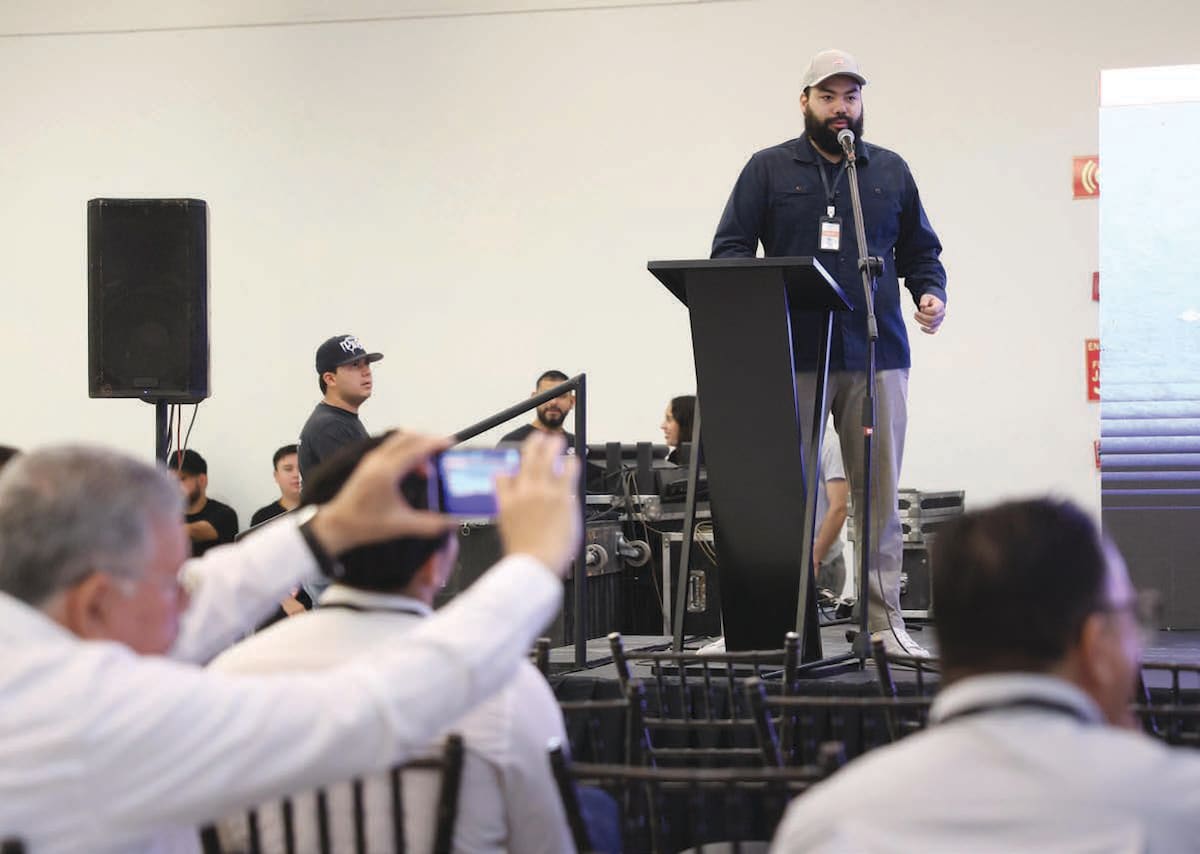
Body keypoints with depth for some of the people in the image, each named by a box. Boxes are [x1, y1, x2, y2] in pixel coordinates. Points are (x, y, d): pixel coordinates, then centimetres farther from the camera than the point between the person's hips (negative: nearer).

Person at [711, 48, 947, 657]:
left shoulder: (890, 172, 16)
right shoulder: (769, 170, 8)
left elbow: (920, 251, 22)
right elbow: (729, 251, 6)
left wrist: (930, 292, 2)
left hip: (876, 357, 2)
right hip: (792, 355, -2)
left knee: (879, 491, 2)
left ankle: (884, 617, 6)